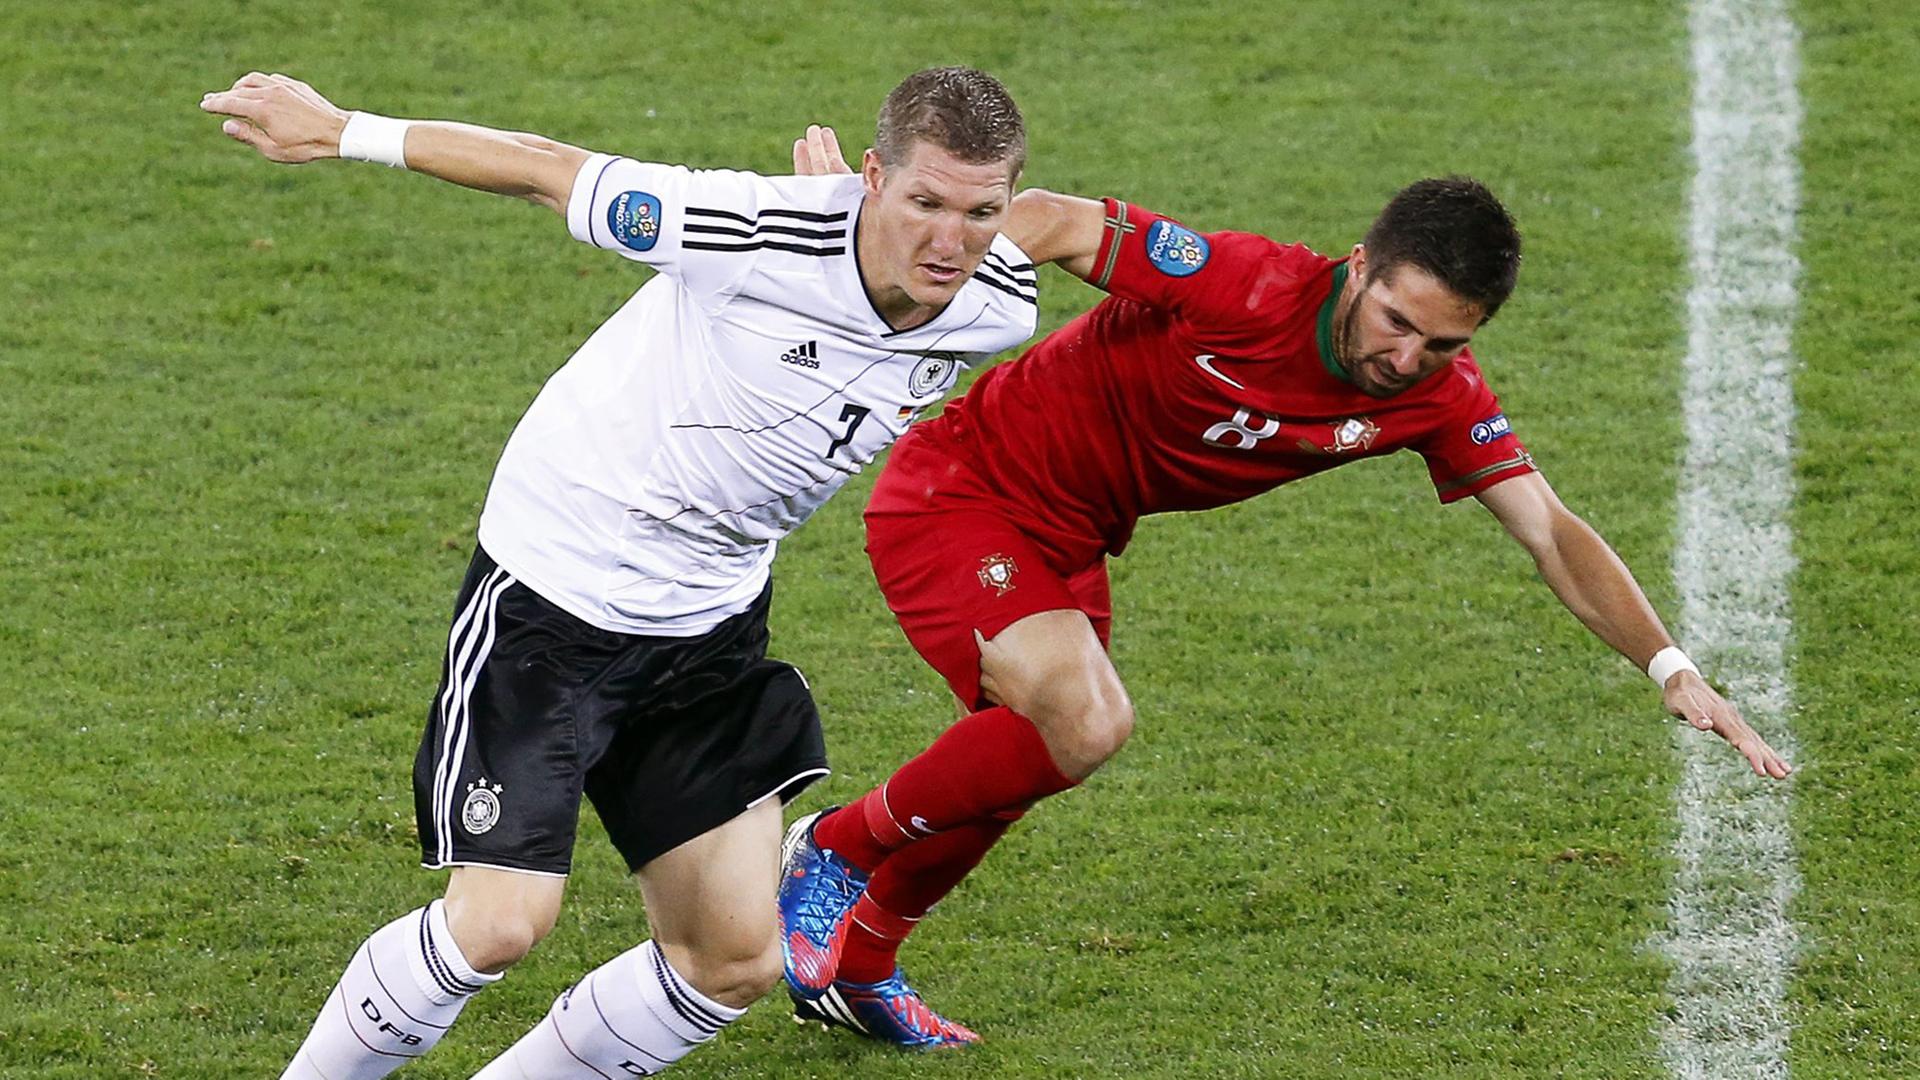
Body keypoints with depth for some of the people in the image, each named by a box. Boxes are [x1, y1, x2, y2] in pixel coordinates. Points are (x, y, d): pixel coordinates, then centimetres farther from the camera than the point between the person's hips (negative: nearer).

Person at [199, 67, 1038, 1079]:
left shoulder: (1000, 310, -12)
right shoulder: (765, 231, -27)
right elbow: (548, 169, -14)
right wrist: (341, 132, -6)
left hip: (713, 625, 6)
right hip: (552, 590, -6)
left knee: (735, 964, 3)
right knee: (499, 924, -16)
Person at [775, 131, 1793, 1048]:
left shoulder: (1438, 397, -12)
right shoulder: (1246, 286, -31)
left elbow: (1553, 535, -10)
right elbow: (1049, 221, -24)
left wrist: (1672, 669, -21)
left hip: (1066, 542, 8)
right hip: (954, 491, -8)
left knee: (1011, 763, 18)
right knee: (1083, 724, -25)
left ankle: (856, 962, 41)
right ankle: (831, 851, -4)